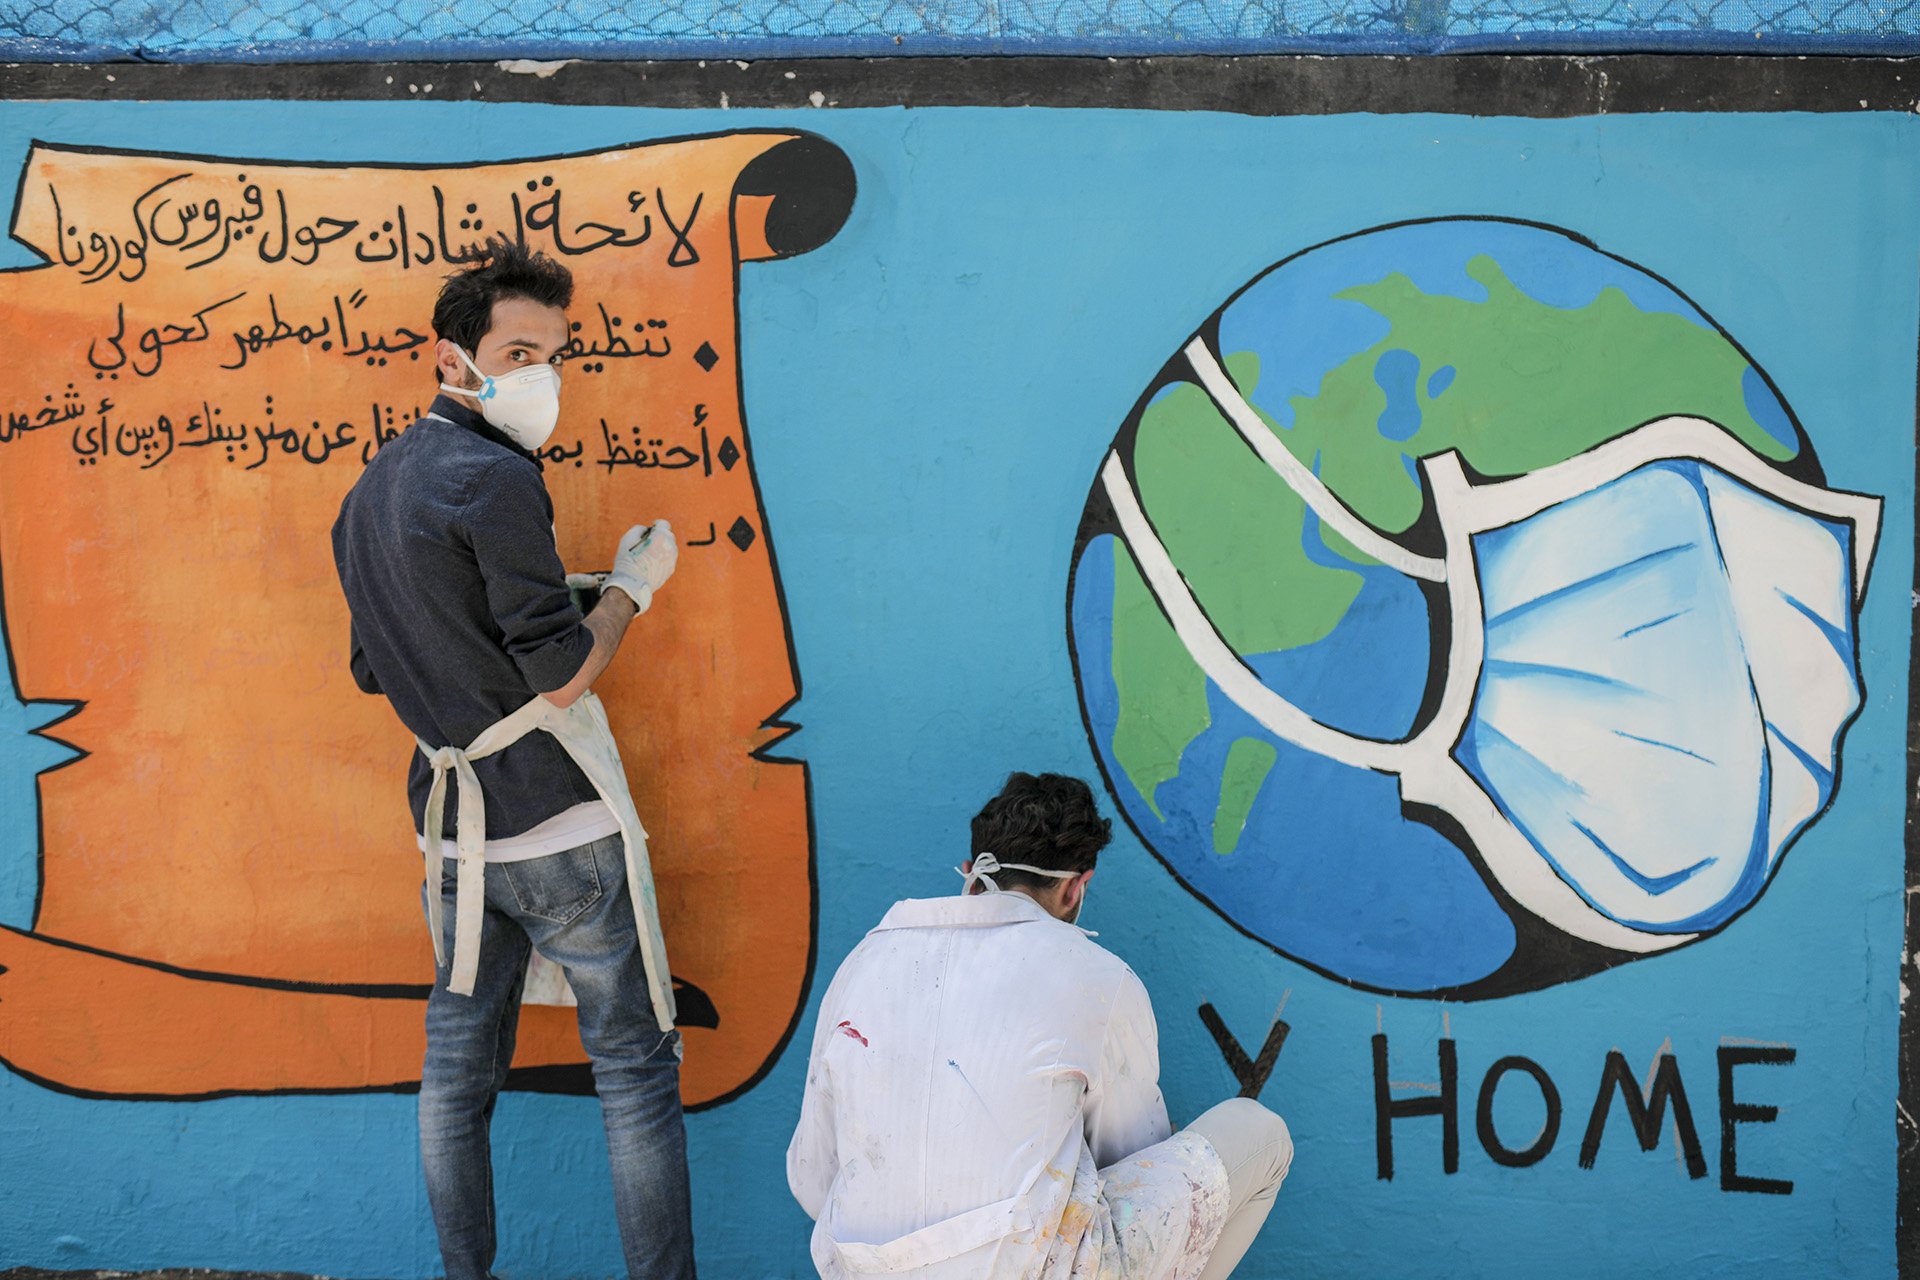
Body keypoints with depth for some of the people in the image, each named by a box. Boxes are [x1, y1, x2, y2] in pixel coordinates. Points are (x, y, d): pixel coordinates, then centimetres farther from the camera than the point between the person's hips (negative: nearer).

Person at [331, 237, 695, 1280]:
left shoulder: (366, 496, 12)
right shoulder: (494, 479, -16)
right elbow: (563, 676, -17)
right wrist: (632, 583, -1)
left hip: (453, 827, 8)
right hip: (562, 825, -8)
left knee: (457, 1069, 13)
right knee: (634, 1068, 2)